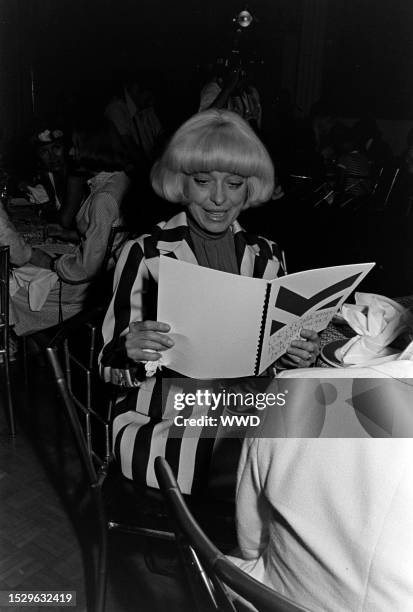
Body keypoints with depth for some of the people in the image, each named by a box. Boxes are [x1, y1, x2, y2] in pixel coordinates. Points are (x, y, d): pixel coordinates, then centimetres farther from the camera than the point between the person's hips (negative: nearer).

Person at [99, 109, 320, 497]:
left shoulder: (266, 256, 8)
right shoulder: (144, 254, -3)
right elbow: (111, 367, -2)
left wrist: (299, 356, -8)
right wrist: (131, 352, -25)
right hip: (160, 420, -4)